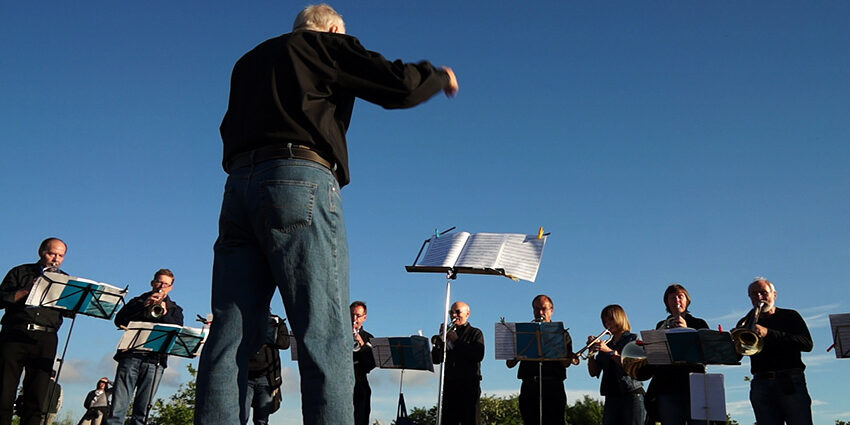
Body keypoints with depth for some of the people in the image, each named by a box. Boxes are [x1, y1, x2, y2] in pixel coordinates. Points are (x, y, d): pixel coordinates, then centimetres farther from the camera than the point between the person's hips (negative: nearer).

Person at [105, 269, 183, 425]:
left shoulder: (174, 309, 22)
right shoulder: (138, 301, 21)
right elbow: (119, 320, 4)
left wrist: (164, 314, -11)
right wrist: (144, 305, -6)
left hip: (155, 361, 1)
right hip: (131, 355, 0)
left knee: (142, 409, -2)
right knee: (119, 405, -10)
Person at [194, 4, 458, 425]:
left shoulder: (247, 61, 29)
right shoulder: (329, 45, 12)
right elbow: (399, 85, 3)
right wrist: (440, 75, 22)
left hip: (238, 185, 6)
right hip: (299, 183, -6)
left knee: (230, 337, 0)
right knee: (325, 334, -11)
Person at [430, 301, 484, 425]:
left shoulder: (475, 333, 7)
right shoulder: (448, 333, 17)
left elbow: (479, 355, -11)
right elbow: (436, 360, 11)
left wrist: (456, 341, -12)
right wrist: (439, 342, -4)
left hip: (469, 384, -4)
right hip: (449, 384, 4)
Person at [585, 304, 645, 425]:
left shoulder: (633, 339, 6)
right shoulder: (606, 344, 18)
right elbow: (593, 372, 12)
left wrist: (610, 351, -17)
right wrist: (591, 351, -1)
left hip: (632, 394, -4)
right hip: (611, 396, 4)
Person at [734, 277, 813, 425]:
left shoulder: (790, 316, 11)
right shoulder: (745, 323, 16)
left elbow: (807, 344, -6)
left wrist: (768, 333, -16)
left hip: (791, 383, -2)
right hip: (761, 384, 2)